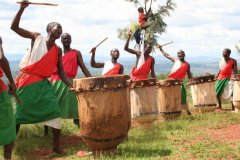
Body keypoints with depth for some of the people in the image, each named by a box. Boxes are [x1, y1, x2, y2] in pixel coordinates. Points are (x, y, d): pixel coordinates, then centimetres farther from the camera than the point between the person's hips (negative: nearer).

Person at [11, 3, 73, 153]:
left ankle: (56, 146, 0)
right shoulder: (37, 37, -1)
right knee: (18, 113, 4)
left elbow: (61, 71, 8)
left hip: (43, 84, 3)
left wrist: (71, 85, -7)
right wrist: (22, 8, -18)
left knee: (55, 112, -9)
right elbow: (14, 27, -6)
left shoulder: (58, 50, 7)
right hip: (26, 81, -3)